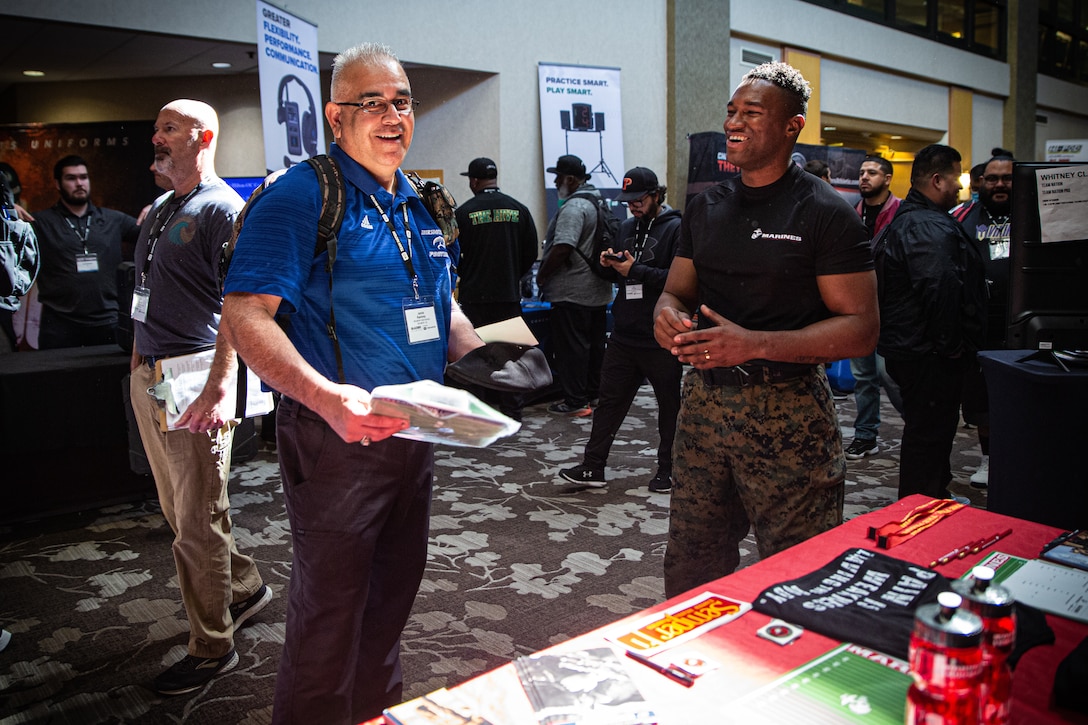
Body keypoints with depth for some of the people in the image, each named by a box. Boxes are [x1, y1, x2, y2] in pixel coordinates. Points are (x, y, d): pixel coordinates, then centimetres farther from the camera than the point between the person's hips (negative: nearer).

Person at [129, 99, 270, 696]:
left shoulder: (223, 209, -11)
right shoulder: (160, 209, 17)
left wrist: (220, 386, -26)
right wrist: (140, 355, 20)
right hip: (147, 377, 9)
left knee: (198, 522, -1)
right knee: (178, 510, 18)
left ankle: (211, 647, 14)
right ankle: (246, 587, 37)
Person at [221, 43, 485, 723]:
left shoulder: (422, 204, 11)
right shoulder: (300, 196, -13)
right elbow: (247, 316, -20)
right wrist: (325, 397, -34)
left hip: (416, 433, 8)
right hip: (337, 437, -8)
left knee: (394, 591, 23)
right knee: (330, 610, 4)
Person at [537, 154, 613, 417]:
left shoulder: (574, 207, -18)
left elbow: (562, 248, -26)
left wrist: (542, 276, -15)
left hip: (572, 293, -10)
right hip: (598, 290, 10)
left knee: (571, 347, -3)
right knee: (594, 344, 14)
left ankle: (575, 402, 1)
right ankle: (592, 394, 24)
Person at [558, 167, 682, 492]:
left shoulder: (675, 229, -8)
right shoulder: (627, 227, 14)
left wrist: (634, 270, -19)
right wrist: (610, 264, -1)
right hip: (624, 334, 6)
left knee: (669, 406, 9)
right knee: (609, 400, 8)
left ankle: (667, 470, 22)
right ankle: (593, 467, 14)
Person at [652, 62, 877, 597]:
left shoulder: (827, 214, -6)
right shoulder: (706, 208, 12)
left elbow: (861, 330, -11)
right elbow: (677, 290, 19)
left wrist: (754, 344, -22)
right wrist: (667, 315, -7)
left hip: (788, 413, -5)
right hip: (703, 401, 5)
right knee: (689, 570, 13)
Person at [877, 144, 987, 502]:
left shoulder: (909, 219, 17)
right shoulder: (930, 227, -21)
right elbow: (941, 287, -33)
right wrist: (950, 344, -22)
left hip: (912, 348, 11)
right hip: (928, 353, -11)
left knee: (932, 429, 23)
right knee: (928, 433, -1)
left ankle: (937, 496, 40)